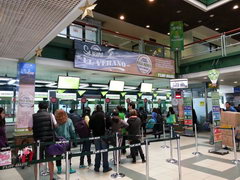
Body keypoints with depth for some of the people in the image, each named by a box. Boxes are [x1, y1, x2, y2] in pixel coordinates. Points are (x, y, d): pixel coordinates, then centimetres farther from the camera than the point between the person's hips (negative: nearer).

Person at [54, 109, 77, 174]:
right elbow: (72, 131, -3)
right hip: (67, 140, 0)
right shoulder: (69, 121, -5)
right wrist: (74, 139, 6)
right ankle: (69, 169, 17)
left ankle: (59, 169, 19)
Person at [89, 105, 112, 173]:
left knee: (97, 152, 13)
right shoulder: (104, 115, -12)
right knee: (105, 151, 6)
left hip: (96, 136, 3)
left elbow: (90, 126, 1)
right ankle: (106, 167, 11)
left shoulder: (93, 116, -3)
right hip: (104, 135, -3)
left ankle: (97, 167, 19)